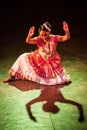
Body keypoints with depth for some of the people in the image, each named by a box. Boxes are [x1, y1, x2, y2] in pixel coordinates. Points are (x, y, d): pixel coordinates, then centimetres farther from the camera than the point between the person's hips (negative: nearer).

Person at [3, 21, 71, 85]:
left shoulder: (54, 38, -19)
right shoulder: (38, 39, -19)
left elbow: (66, 38, -25)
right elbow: (28, 41, -34)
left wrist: (67, 31, -47)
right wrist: (29, 36, -57)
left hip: (52, 63, -1)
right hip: (39, 61, 1)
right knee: (24, 57, -12)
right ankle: (13, 76, 3)